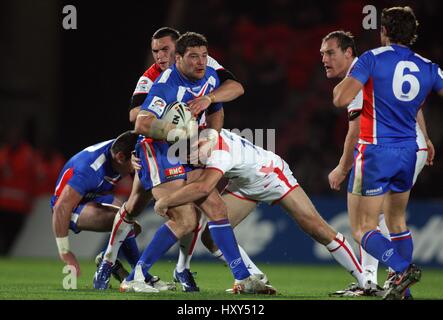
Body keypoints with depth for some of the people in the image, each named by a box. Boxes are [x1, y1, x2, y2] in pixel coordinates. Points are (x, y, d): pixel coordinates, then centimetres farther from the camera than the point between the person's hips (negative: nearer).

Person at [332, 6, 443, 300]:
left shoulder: (373, 58, -9)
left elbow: (342, 99, -16)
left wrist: (340, 85, 6)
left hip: (376, 151, -5)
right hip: (408, 152, 5)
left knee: (366, 228, -2)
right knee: (397, 222, 20)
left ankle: (403, 269, -25)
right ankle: (402, 290, 18)